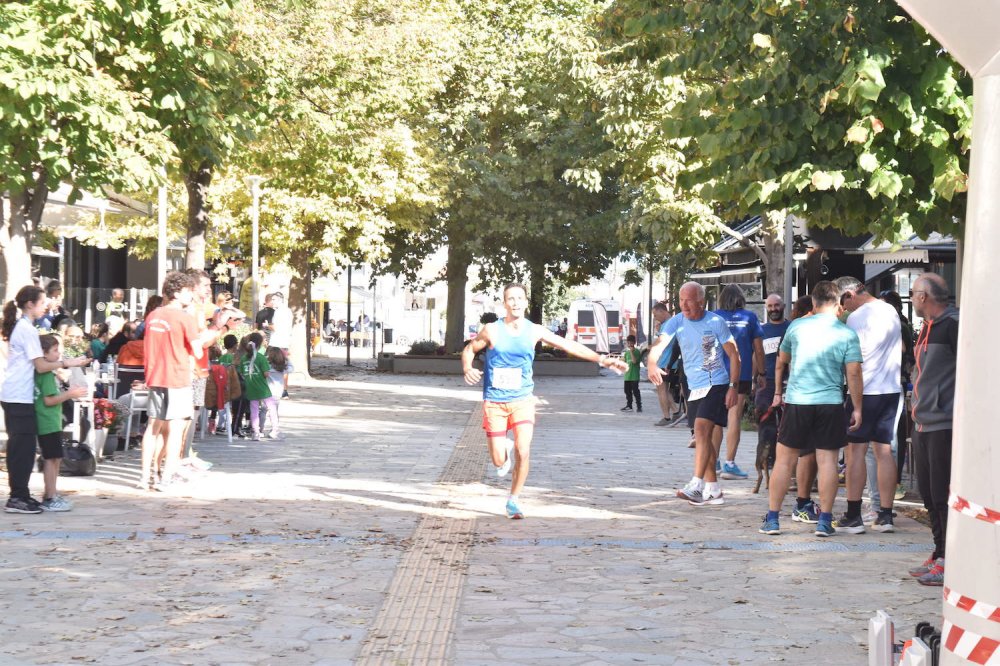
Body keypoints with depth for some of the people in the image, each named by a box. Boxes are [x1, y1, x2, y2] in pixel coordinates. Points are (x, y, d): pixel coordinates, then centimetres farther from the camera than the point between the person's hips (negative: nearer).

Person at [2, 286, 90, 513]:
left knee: (20, 446, 12)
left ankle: (20, 495, 17)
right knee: (23, 447, -6)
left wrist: (59, 363, 14)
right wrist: (67, 363, -9)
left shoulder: (19, 327, 16)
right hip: (20, 396, -10)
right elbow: (41, 366, -16)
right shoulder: (27, 329, -14)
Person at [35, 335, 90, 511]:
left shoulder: (42, 373, 15)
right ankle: (50, 499, -6)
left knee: (54, 459, 16)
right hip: (49, 423, -10)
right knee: (52, 459, -8)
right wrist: (70, 394, -15)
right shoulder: (47, 374, -15)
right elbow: (49, 400, -20)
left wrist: (68, 394, 18)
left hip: (49, 423, 10)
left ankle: (51, 495, 23)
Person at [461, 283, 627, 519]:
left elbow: (570, 346, 2)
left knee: (523, 452, -16)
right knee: (499, 461, -2)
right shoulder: (492, 331, -6)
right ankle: (506, 450, 38)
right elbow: (469, 349, 8)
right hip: (494, 401, -1)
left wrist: (602, 360, -3)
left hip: (522, 400, 1)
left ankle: (513, 500, 5)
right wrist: (467, 369, -14)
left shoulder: (534, 331, -1)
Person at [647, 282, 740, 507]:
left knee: (701, 429, -21)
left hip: (716, 384, -6)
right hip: (694, 387, 6)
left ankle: (696, 486, -27)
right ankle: (713, 491, 19)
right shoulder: (676, 322, 0)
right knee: (703, 436, 10)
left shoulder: (716, 322, -8)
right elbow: (659, 344, -15)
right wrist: (651, 363, -37)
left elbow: (734, 354, -3)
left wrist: (733, 386, -11)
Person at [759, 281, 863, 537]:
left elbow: (781, 362, 14)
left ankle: (772, 519, 9)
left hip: (796, 401, 1)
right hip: (831, 404, -1)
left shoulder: (796, 326, 3)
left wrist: (778, 392, 28)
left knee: (784, 460, 7)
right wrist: (857, 408, 3)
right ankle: (825, 521, 4)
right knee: (827, 461, 4)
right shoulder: (847, 334, -3)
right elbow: (853, 374, -6)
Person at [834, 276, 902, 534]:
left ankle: (853, 517, -4)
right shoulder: (890, 311, 11)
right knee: (884, 451, 8)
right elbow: (901, 348, 23)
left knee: (856, 450, -3)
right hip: (892, 388, 7)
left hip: (866, 389, -7)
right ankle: (885, 515, 7)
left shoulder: (856, 317, -12)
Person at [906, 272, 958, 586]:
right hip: (924, 424, 10)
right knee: (930, 494, 14)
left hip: (946, 424, -10)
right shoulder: (929, 327, 16)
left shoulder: (953, 325, -14)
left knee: (944, 497, -7)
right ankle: (940, 556, 23)